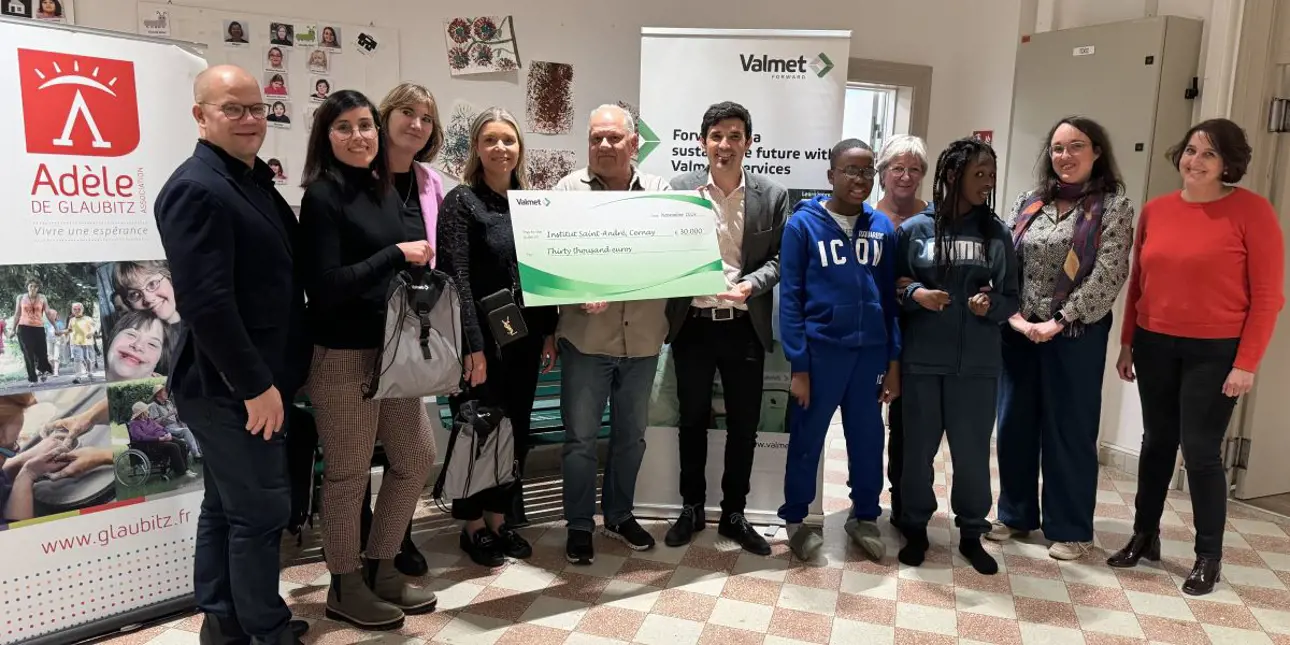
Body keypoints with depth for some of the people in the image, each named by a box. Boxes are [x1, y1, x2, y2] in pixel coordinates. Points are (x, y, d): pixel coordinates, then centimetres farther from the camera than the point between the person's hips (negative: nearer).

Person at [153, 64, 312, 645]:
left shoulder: (254, 179, 13)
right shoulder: (196, 189, -17)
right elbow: (205, 302, -24)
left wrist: (280, 371, 15)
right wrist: (256, 384, -22)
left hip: (241, 381, 10)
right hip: (233, 387, -9)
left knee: (227, 505, 18)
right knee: (261, 510, 1)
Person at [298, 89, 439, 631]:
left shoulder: (384, 189, 11)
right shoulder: (323, 195, -11)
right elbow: (324, 287, -19)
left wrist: (420, 259, -2)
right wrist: (397, 254, -16)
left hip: (392, 348, 8)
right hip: (343, 356, -8)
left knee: (417, 457, 14)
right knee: (348, 474, 3)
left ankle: (379, 569, 31)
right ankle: (344, 587, 23)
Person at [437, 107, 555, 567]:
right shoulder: (461, 201, -7)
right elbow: (457, 279, -14)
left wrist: (549, 330, 7)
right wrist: (472, 345, -20)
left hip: (524, 336, 6)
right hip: (482, 337, -6)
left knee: (516, 431, 13)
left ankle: (499, 519, 29)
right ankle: (473, 527, 22)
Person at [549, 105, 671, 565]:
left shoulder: (660, 191, 6)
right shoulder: (569, 190, 0)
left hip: (643, 337, 3)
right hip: (586, 337, -2)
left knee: (631, 435, 16)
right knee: (581, 437, 6)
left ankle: (619, 515, 34)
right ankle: (579, 525, 22)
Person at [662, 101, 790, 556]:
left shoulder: (772, 195, 1)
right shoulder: (681, 188, 0)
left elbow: (781, 258, 0)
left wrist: (752, 283, -17)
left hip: (744, 327, 1)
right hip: (693, 325, 0)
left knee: (744, 426, 9)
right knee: (693, 420, 12)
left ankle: (734, 515, 26)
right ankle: (692, 509, 29)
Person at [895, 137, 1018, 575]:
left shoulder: (996, 233, 4)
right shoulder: (914, 229, -1)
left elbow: (1011, 298, 8)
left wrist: (992, 305, -13)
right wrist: (914, 294, -16)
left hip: (976, 364, 1)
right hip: (921, 360, -1)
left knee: (973, 452, 8)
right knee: (919, 449, 9)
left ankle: (971, 534, 27)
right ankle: (915, 528, 27)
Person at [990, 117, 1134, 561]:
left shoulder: (1113, 206, -3)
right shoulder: (1028, 203, 9)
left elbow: (1108, 274, -12)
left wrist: (1060, 321, -16)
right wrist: (1013, 314, -10)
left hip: (1077, 335, -4)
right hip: (1019, 330, 4)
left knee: (1070, 429, 4)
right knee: (1014, 423, 10)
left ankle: (1071, 529, 18)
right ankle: (1015, 514, 26)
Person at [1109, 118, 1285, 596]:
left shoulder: (1252, 211, -9)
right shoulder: (1155, 210, 5)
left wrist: (1246, 363, -13)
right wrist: (1127, 342, 10)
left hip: (1215, 351, -4)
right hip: (1155, 346, 4)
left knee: (1200, 452, 0)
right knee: (1156, 443, 14)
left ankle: (1209, 557, 18)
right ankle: (1145, 537, 29)